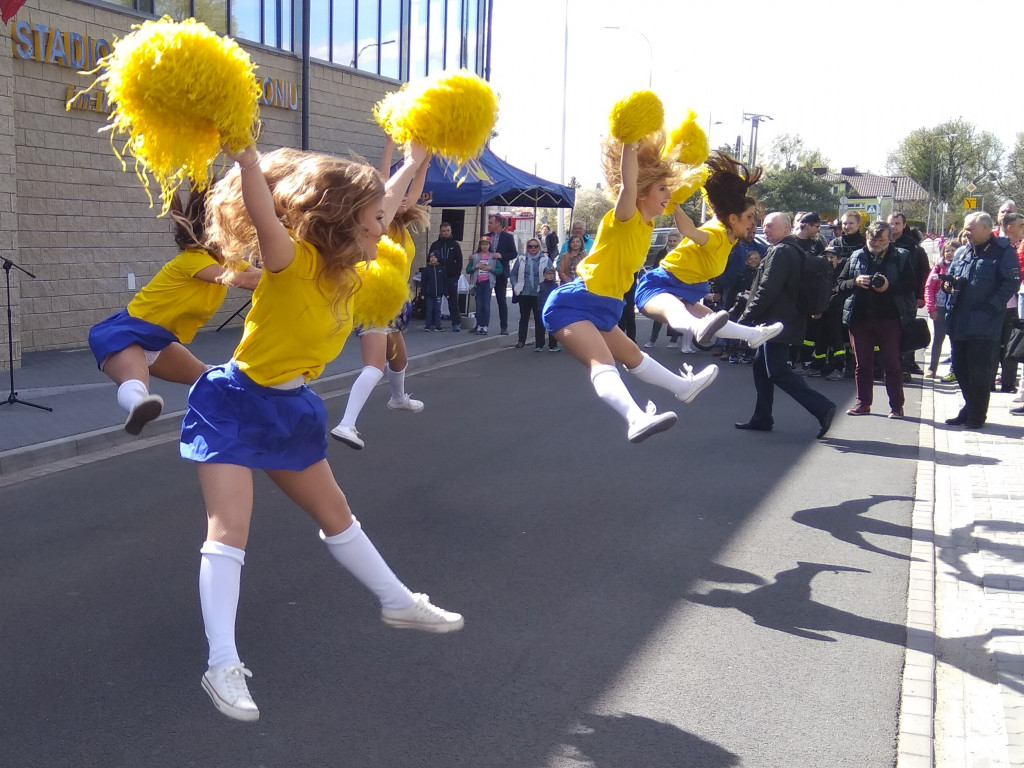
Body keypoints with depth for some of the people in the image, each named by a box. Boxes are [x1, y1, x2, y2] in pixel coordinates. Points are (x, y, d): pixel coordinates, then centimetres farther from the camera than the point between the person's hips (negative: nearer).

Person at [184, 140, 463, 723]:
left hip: (290, 411, 8)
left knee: (336, 513, 20)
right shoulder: (294, 260, -24)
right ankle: (223, 665, -12)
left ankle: (399, 603, 34)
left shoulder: (346, 270, -2)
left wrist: (413, 166, 26)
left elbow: (378, 208, 17)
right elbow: (260, 210, -45)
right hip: (235, 405, -8)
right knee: (228, 531, -14)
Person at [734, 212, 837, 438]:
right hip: (785, 321, 10)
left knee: (778, 371, -10)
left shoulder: (781, 252, -15)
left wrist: (746, 318, -17)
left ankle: (822, 407, -13)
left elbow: (767, 290, -22)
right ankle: (762, 418, 20)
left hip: (777, 322, -10)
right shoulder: (793, 250, 17)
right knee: (761, 366, 15)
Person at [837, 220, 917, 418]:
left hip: (889, 319, -2)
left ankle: (896, 406, 9)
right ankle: (863, 403, 19)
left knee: (892, 364, 2)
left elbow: (911, 284, -2)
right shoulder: (856, 257, 9)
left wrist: (890, 286, -18)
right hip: (860, 319, 2)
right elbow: (841, 283, 8)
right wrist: (855, 282, -12)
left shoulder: (901, 257, 3)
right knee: (862, 364, 9)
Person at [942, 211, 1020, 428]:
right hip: (958, 323, 7)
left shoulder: (1003, 252, -5)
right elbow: (949, 277, 26)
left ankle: (977, 416, 10)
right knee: (961, 369, 14)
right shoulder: (961, 253, 16)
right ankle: (970, 409, 28)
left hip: (984, 325, -7)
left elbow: (1012, 282, -11)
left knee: (979, 371, -1)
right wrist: (948, 284, 2)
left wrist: (991, 307, -19)